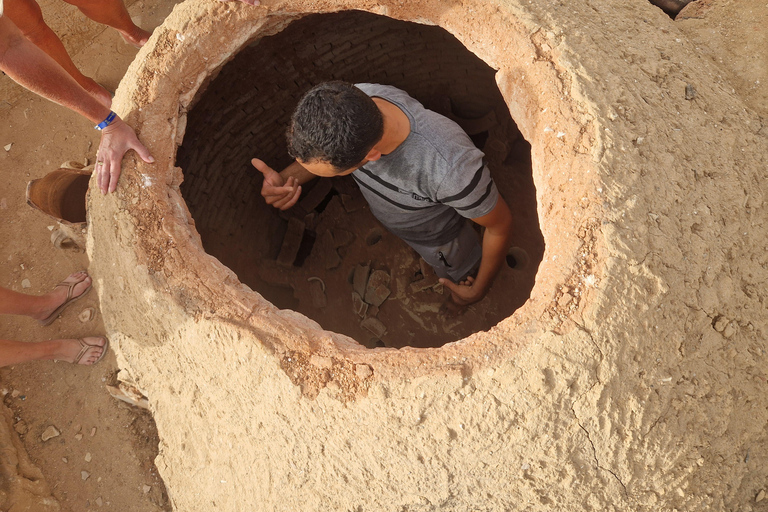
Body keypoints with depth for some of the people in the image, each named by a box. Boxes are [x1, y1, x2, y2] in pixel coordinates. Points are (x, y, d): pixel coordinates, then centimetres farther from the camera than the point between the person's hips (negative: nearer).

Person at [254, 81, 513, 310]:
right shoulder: (350, 101, -35)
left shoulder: (452, 166, -50)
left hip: (439, 242, -3)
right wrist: (286, 178, -29)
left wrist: (478, 291, -12)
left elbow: (501, 223, -28)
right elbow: (317, 152, -9)